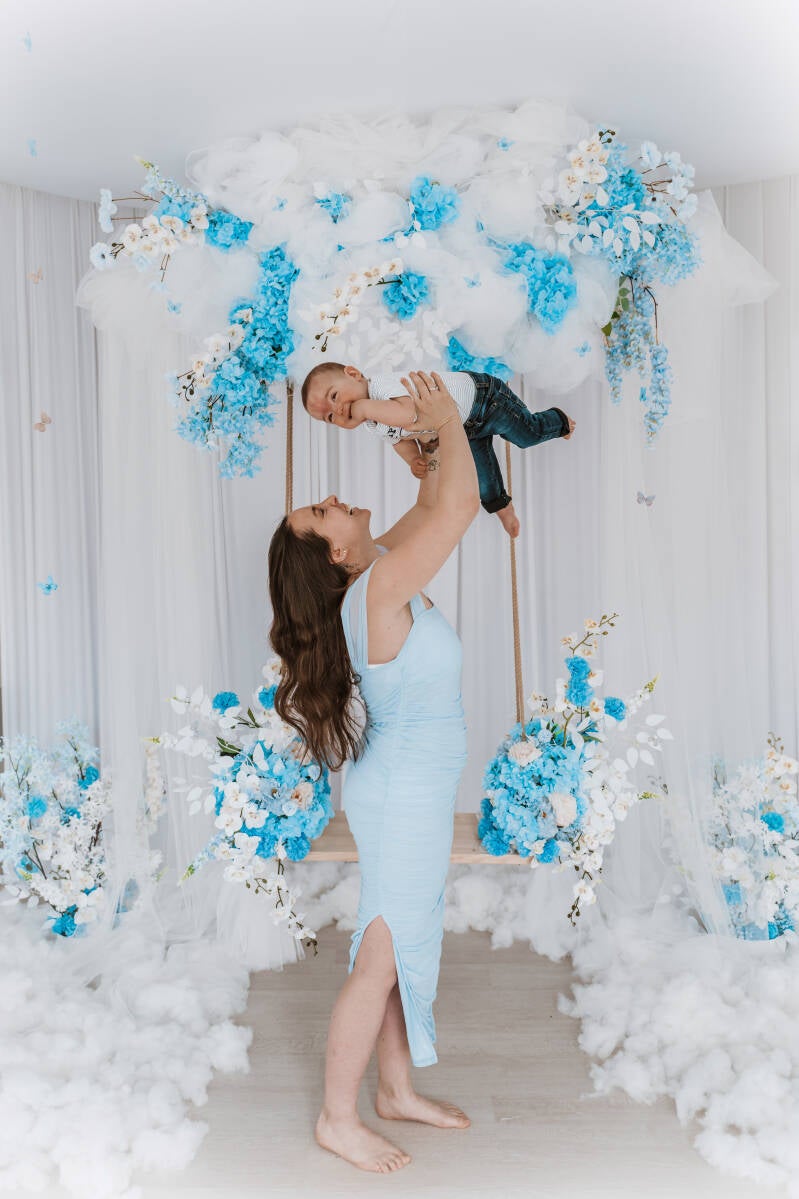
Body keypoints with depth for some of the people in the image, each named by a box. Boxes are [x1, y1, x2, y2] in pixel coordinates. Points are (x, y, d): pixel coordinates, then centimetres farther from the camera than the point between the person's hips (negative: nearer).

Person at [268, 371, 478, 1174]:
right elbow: (459, 506, -28)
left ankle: (397, 1090, 34)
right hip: (406, 793, -9)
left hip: (411, 791, 9)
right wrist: (447, 422, -14)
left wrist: (438, 437, 4)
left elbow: (434, 506, 15)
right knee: (381, 959, 3)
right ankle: (338, 1118, 18)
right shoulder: (379, 586, -23)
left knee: (406, 948, 19)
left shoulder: (381, 569, 2)